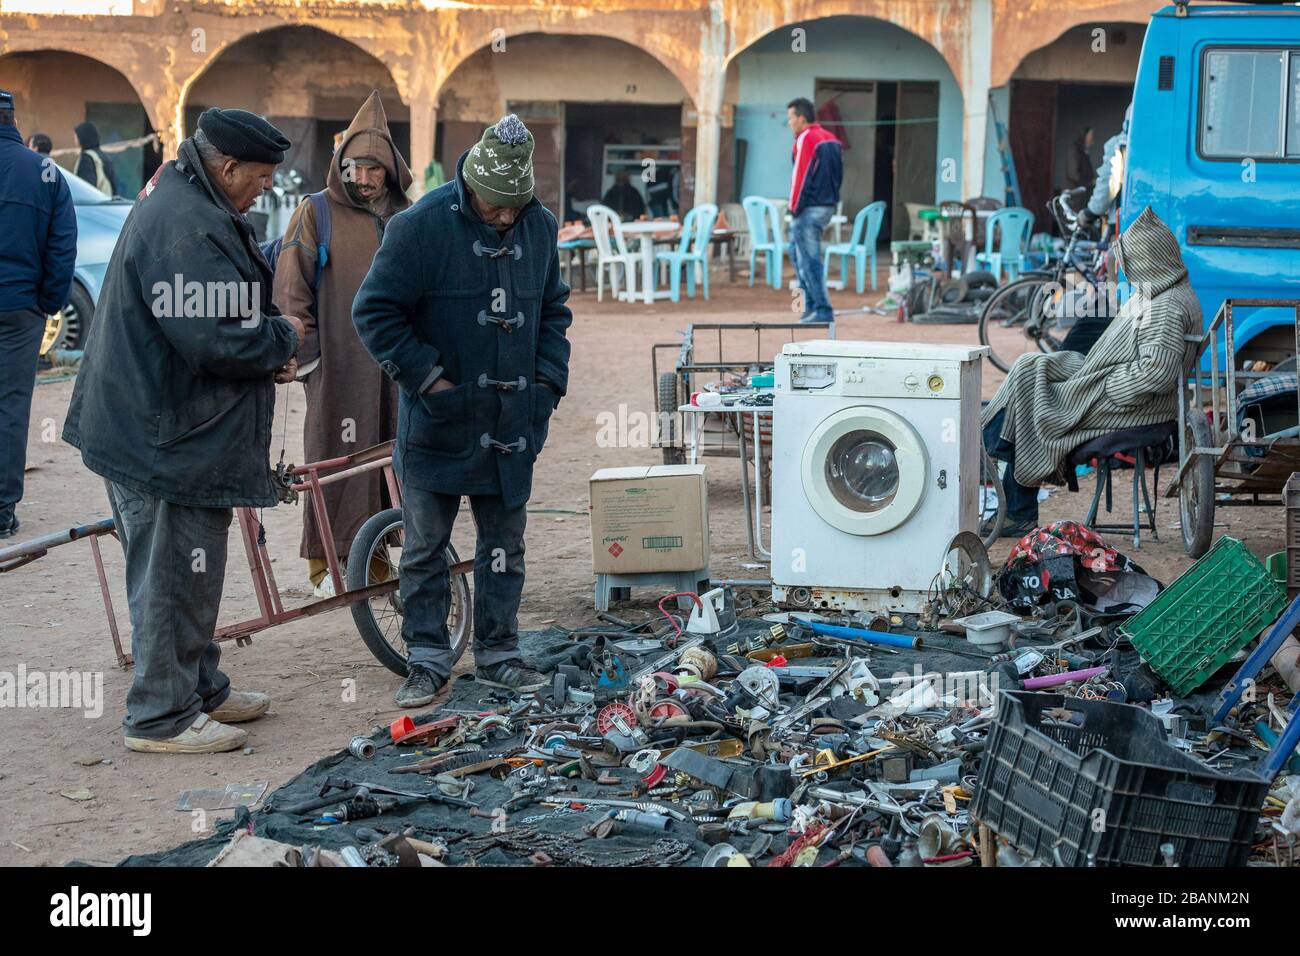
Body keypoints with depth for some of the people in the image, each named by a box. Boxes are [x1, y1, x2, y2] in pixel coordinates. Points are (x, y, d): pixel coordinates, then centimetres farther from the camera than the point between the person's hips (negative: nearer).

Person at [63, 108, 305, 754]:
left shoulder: (181, 204, 14)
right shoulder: (188, 228, -22)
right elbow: (216, 339, -28)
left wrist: (267, 357, 6)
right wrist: (284, 338, -10)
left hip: (162, 427, 11)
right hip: (169, 435, -11)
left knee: (191, 571, 20)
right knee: (175, 573, -2)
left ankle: (201, 689, 33)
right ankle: (163, 717, 8)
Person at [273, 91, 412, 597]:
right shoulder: (316, 213, 0)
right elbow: (291, 288, -2)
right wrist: (303, 351, -7)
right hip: (338, 361, -4)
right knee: (336, 457, -4)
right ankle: (326, 561, 2)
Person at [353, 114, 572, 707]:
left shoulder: (540, 226, 4)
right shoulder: (421, 226, -13)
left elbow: (554, 310, 17)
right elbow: (375, 312, -9)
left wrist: (548, 380, 5)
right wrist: (429, 378, -12)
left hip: (510, 424, 4)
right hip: (437, 422, -4)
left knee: (505, 545, 10)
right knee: (425, 546, 5)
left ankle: (498, 655, 22)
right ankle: (427, 660, 15)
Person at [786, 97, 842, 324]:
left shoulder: (806, 138, -12)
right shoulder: (831, 139, 14)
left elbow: (801, 176, -15)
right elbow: (838, 173, 15)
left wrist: (794, 208, -9)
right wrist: (831, 200, 16)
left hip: (809, 208, -9)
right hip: (828, 205, 9)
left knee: (810, 260, -4)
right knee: (796, 250, 20)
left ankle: (822, 310, -3)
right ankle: (811, 303, 18)